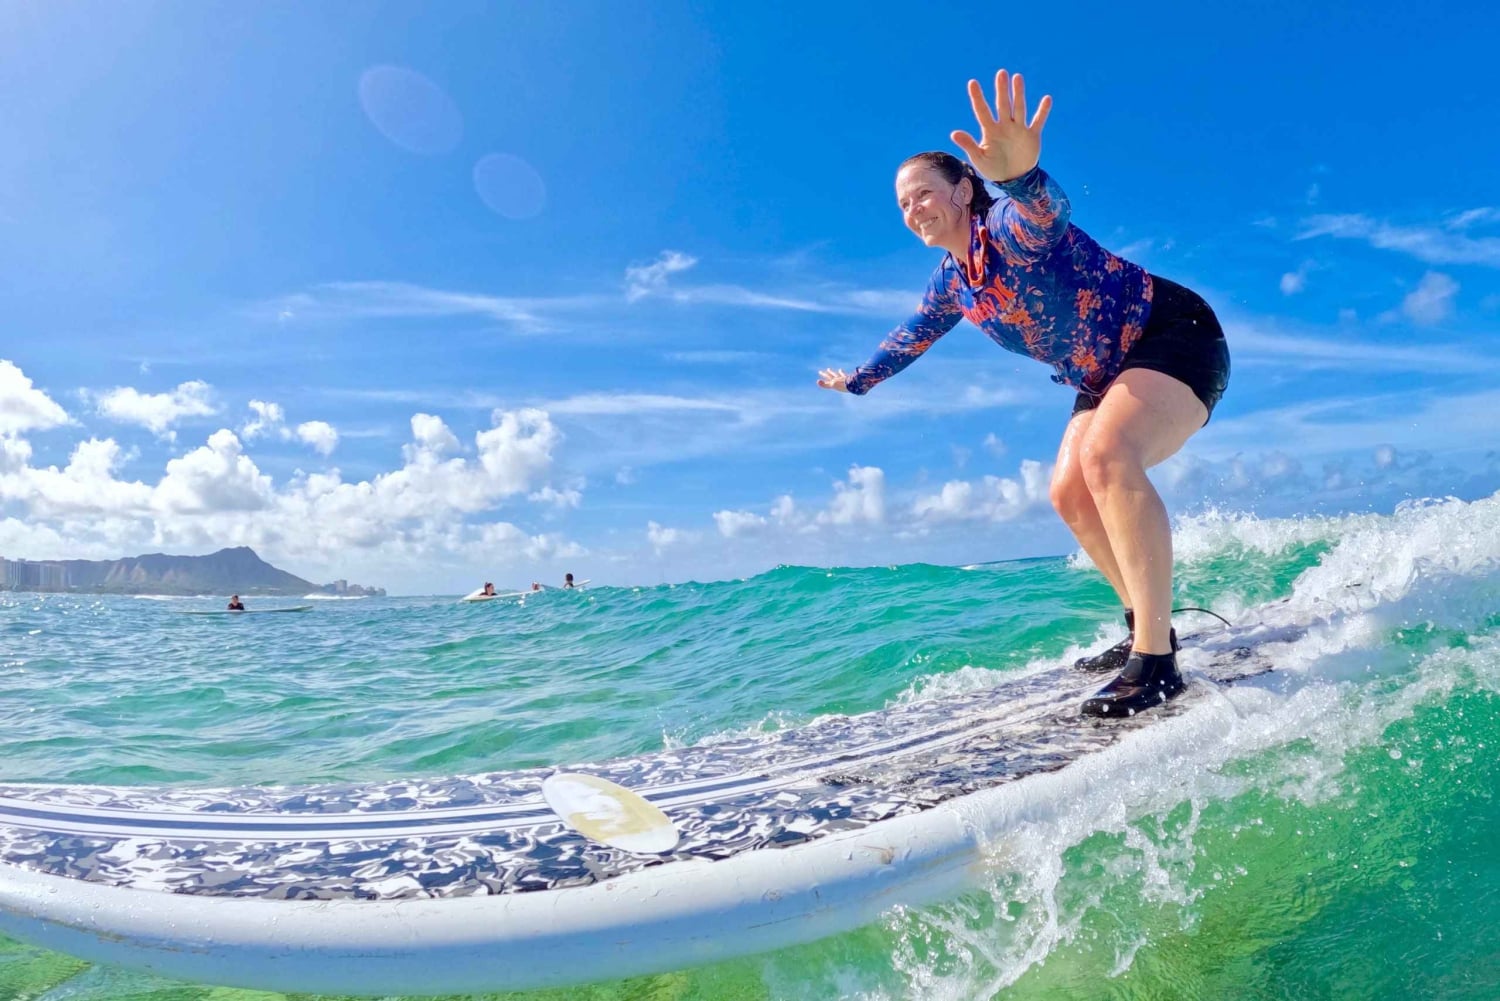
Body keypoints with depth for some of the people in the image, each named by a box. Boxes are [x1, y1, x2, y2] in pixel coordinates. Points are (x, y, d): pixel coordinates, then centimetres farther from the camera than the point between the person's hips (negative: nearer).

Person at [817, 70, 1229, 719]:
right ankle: (1146, 627, 17)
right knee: (1069, 494, 2)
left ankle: (1156, 661, -32)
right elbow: (911, 337, 24)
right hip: (1108, 374, 10)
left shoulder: (1011, 226, -22)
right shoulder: (950, 284, 4)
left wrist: (1020, 175, -73)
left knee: (1106, 456, -33)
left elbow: (1042, 208, -49)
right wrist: (858, 379, 36)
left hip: (1176, 337, -9)